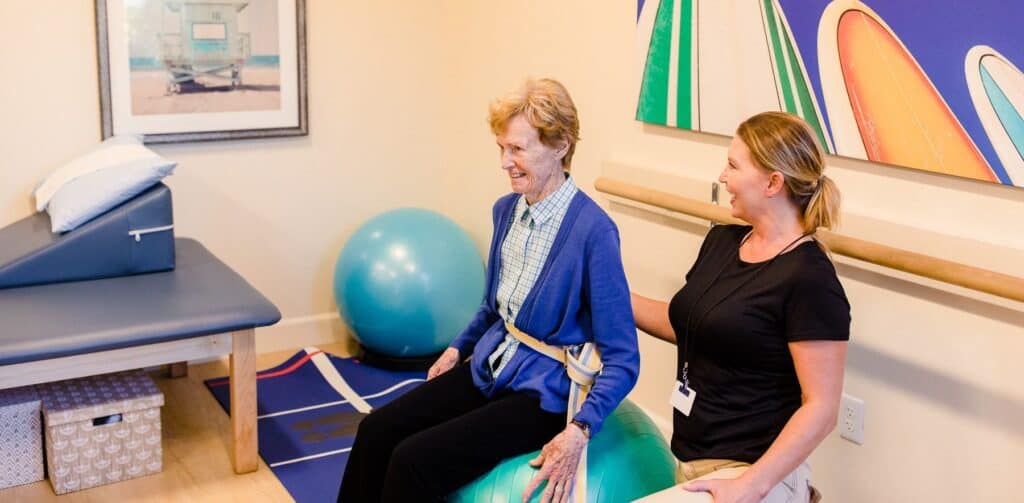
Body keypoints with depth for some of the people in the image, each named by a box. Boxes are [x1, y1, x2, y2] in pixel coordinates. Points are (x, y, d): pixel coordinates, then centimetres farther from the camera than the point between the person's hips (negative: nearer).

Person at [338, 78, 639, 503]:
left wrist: (579, 431, -30)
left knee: (414, 460, -18)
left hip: (544, 393, -7)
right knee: (377, 429, -6)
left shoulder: (593, 230, -21)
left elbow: (622, 359, -20)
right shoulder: (507, 210, 3)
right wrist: (458, 347, 18)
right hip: (489, 367, 7)